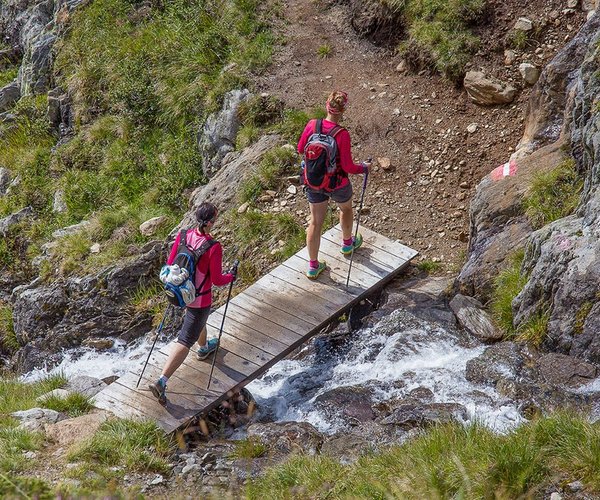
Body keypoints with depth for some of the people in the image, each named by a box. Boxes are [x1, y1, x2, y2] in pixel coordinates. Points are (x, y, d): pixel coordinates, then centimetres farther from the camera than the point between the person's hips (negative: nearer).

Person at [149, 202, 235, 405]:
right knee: (185, 342, 1)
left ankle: (204, 348, 65)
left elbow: (169, 264, -1)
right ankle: (161, 382, -5)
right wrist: (231, 277, 2)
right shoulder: (214, 248, -28)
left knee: (199, 318, 37)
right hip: (200, 299, -7)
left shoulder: (183, 236, -11)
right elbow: (217, 280, -19)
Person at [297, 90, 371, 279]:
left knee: (315, 222, 17)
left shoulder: (312, 125, -18)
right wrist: (364, 168, -3)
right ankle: (347, 243, 55)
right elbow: (348, 166, -23)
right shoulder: (342, 135, -30)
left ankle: (313, 266, 26)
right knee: (346, 208, 31)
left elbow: (301, 149, -1)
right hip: (337, 184, -3)